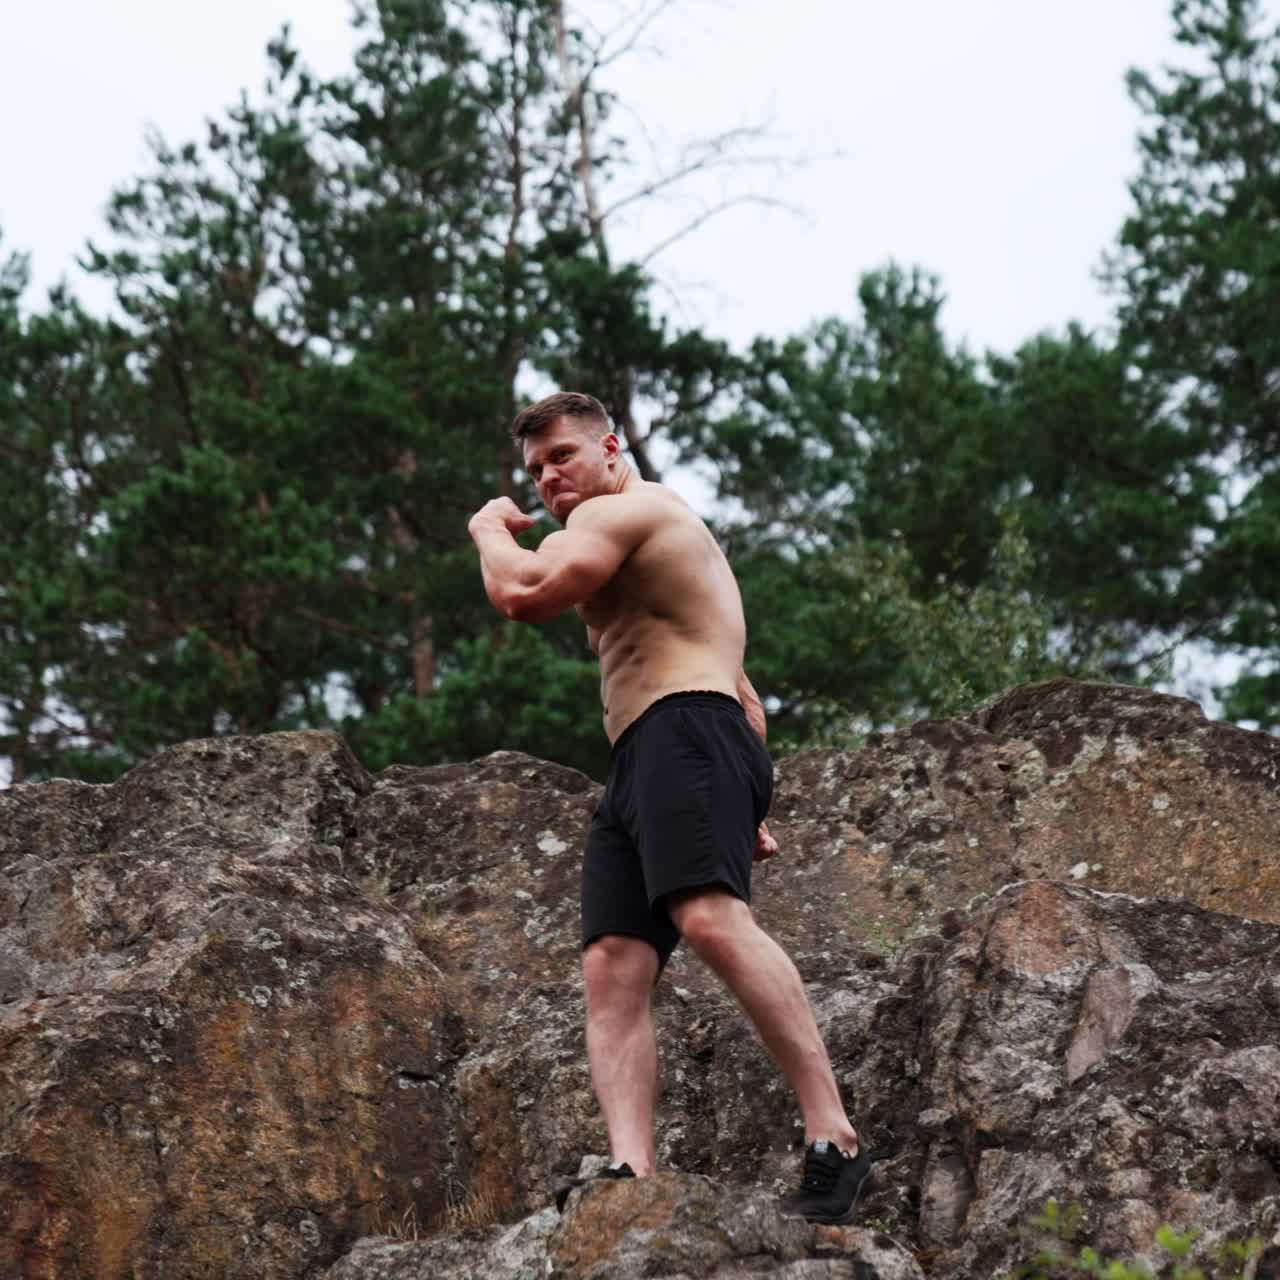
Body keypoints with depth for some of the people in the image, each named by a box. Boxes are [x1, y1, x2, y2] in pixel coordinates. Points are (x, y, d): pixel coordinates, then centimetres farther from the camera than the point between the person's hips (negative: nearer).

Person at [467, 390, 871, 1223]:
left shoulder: (621, 510, 6)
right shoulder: (653, 554, 37)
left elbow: (524, 593, -13)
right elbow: (745, 695, 36)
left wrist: (490, 528, 8)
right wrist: (747, 807, 30)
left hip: (684, 730, -11)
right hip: (637, 775, 11)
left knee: (711, 919, -30)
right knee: (613, 967, -8)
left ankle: (835, 1144, -37)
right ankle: (633, 1172, -27)